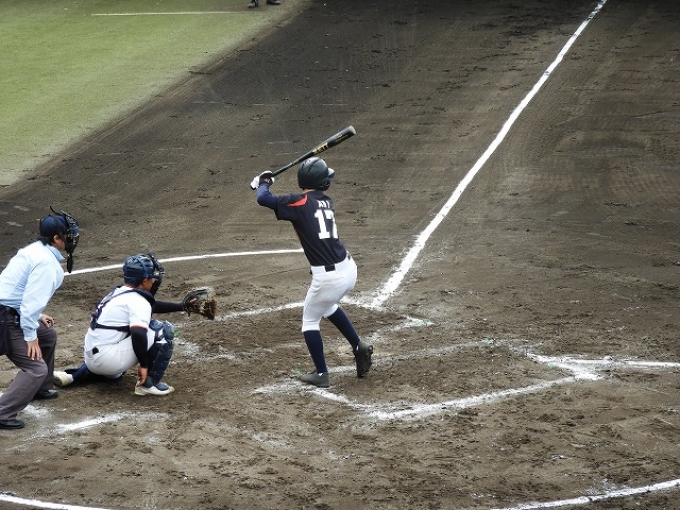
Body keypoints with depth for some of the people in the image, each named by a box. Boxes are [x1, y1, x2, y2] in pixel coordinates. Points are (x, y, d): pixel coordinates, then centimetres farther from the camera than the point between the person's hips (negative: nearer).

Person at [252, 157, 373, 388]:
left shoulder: (300, 203, -11)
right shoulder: (326, 201, 9)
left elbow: (263, 199, -13)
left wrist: (264, 182, 9)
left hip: (328, 277, -7)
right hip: (348, 268, 7)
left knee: (310, 320, 16)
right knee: (328, 306, 36)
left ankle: (321, 374, 19)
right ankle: (359, 347, 33)